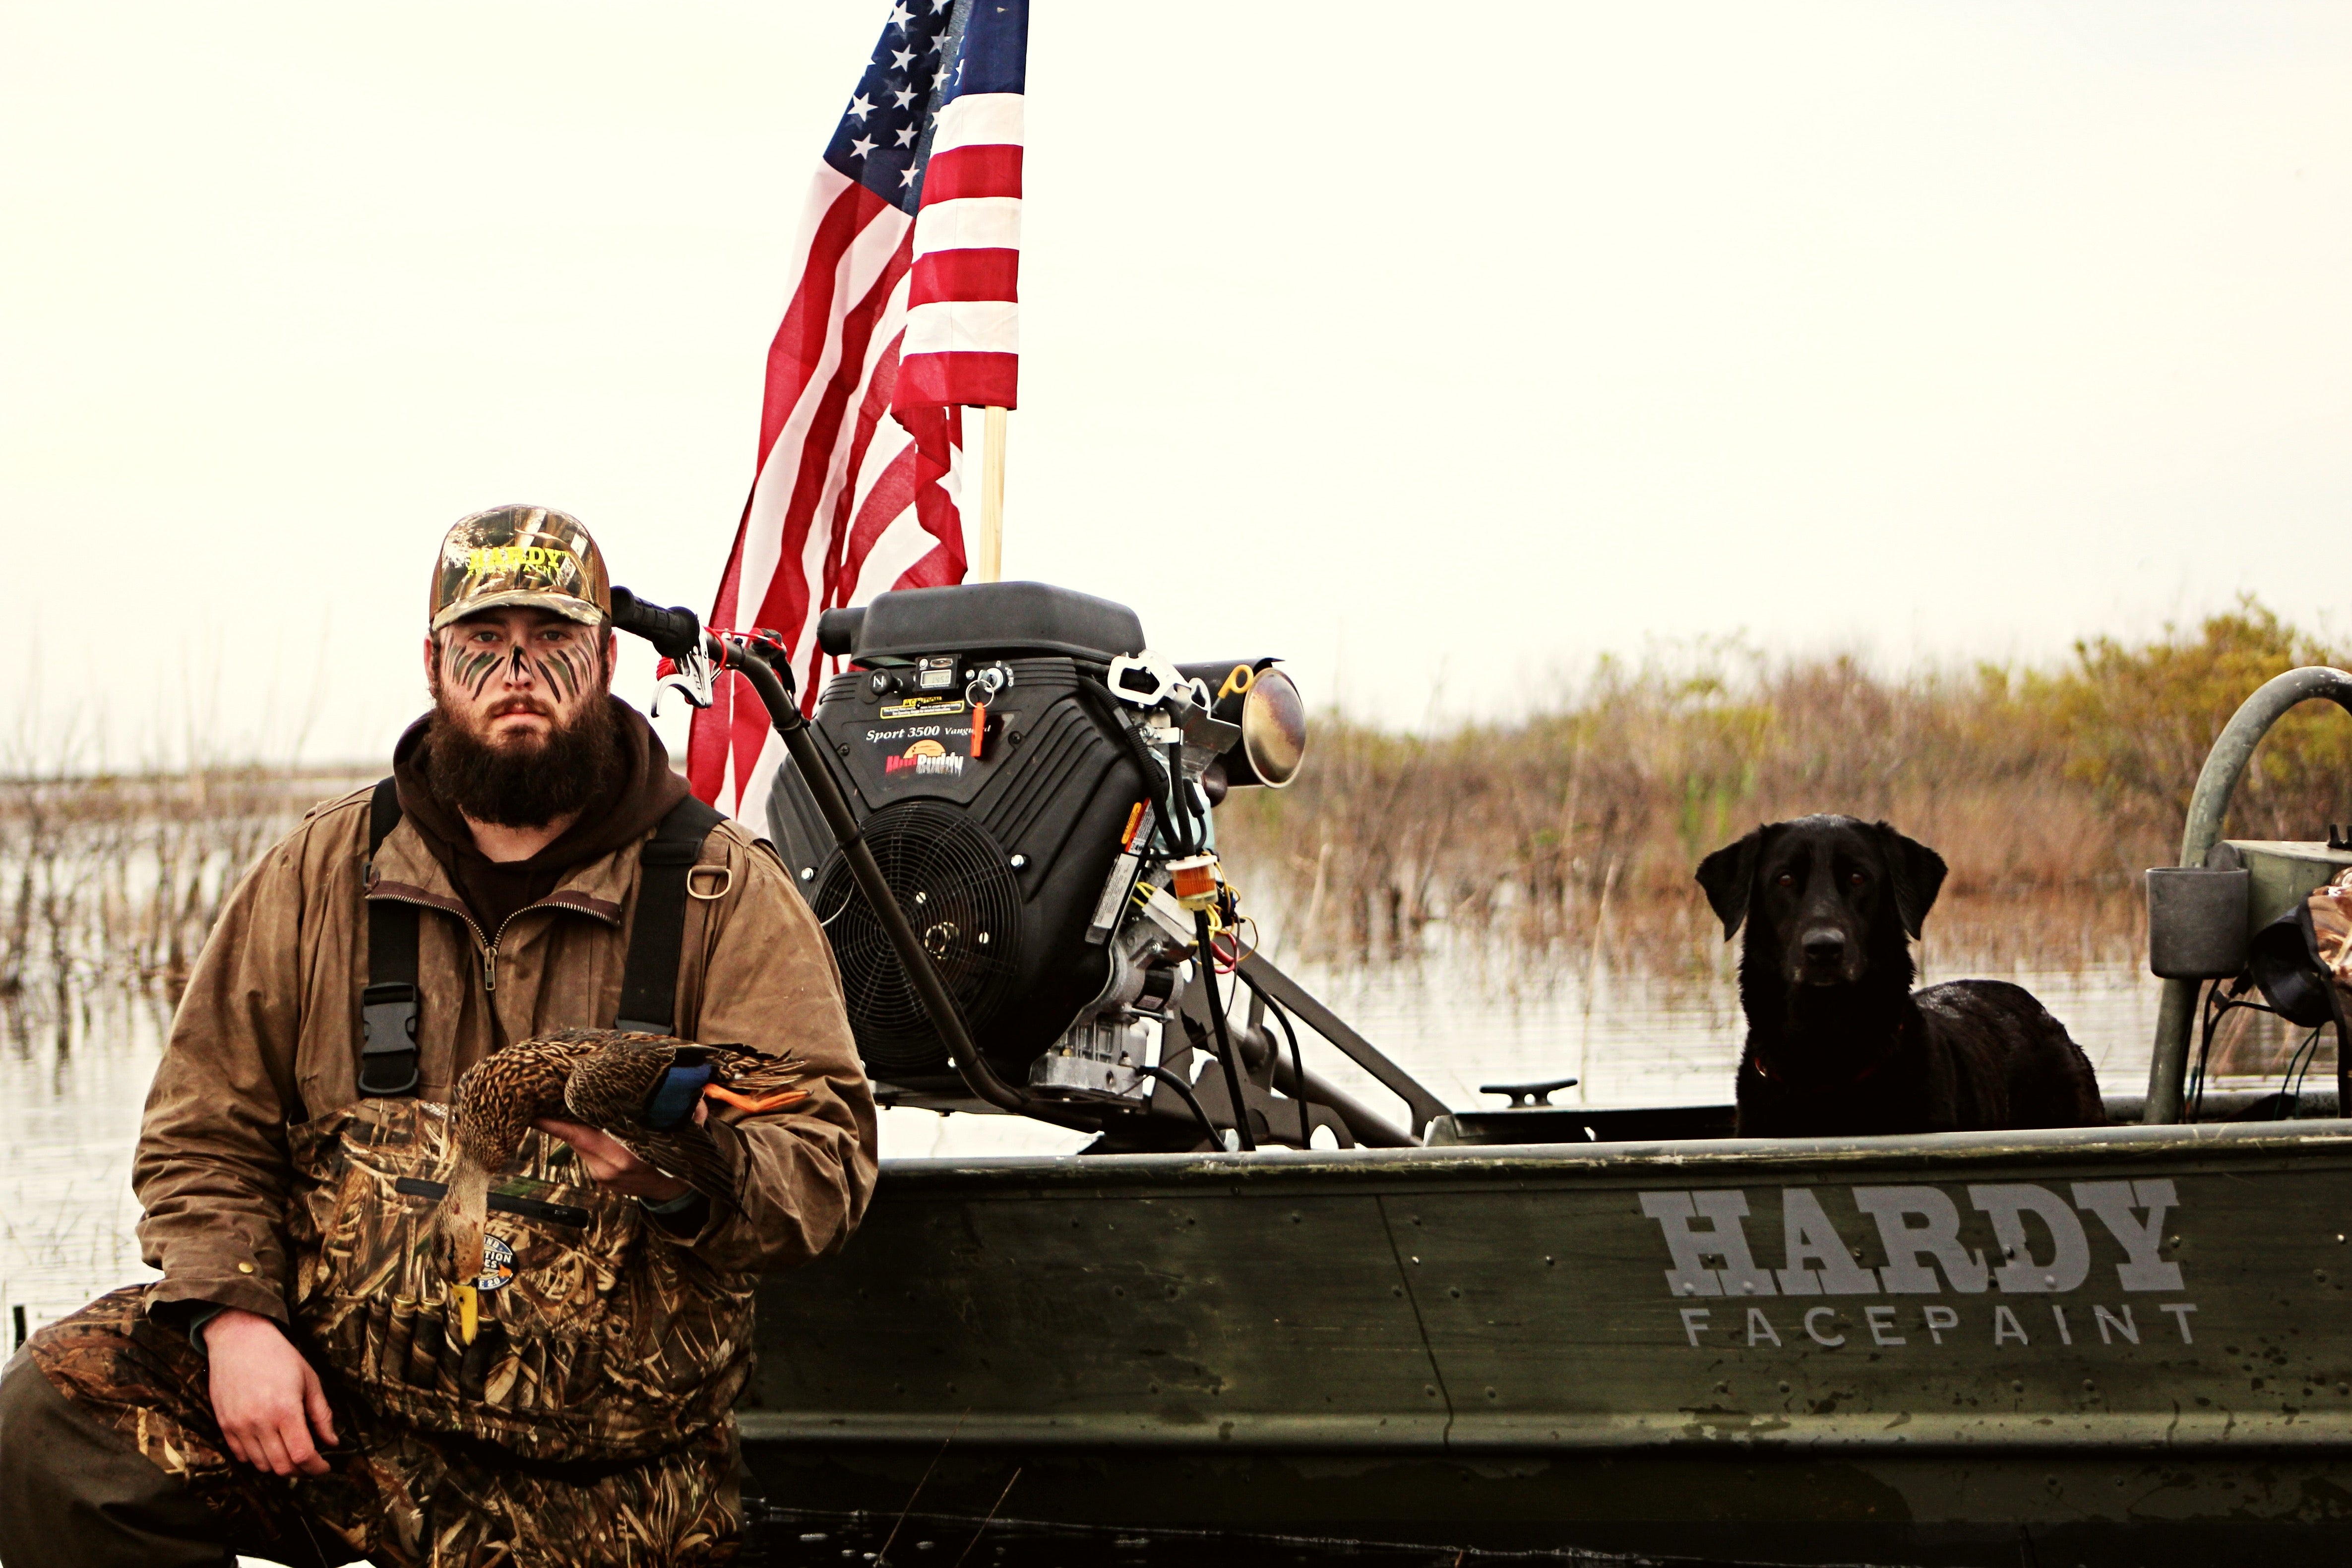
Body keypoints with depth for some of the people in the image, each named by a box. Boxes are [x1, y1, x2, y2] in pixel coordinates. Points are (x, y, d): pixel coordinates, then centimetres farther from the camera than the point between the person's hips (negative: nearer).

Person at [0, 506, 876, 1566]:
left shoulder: (726, 893, 3)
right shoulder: (323, 872, 11)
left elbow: (828, 1161, -6)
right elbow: (204, 1127, 11)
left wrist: (691, 1176, -29)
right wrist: (233, 1313, -7)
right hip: (327, 1396, 2)